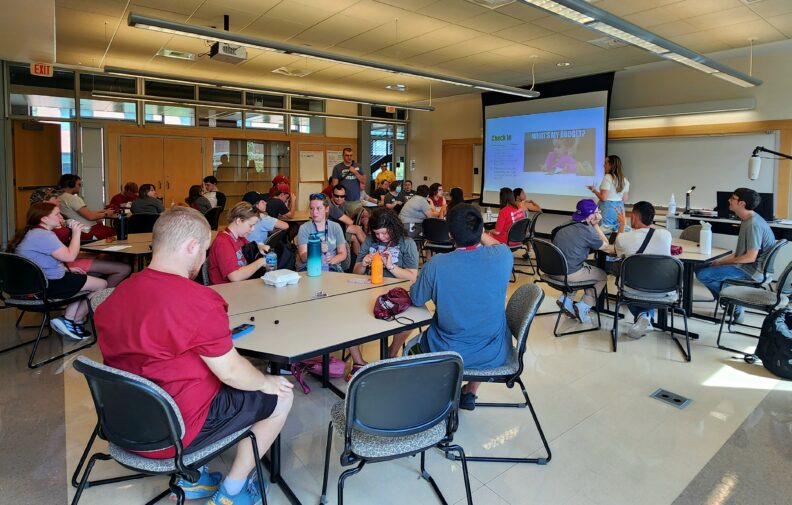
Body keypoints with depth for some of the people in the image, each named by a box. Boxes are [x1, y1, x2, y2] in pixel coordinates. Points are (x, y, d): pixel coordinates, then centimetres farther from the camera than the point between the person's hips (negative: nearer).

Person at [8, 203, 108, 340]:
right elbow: (70, 256, -26)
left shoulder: (31, 233, 16)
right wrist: (76, 233, -14)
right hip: (48, 285, -11)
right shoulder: (43, 235, -19)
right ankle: (76, 321, 8)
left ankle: (68, 319, 10)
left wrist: (67, 270, 14)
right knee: (101, 284, -6)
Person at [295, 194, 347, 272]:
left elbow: (343, 253, 8)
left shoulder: (336, 227, 8)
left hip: (331, 268, 3)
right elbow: (303, 258, -7)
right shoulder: (304, 228, 2)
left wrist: (332, 260, -13)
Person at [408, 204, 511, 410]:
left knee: (412, 346, 31)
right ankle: (469, 393, 40)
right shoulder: (503, 257, -18)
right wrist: (476, 229, 10)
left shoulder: (436, 265, -24)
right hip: (495, 355, 2)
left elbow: (416, 299, -4)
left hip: (449, 354, -2)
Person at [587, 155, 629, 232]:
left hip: (607, 208, -8)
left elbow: (603, 198, -18)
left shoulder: (607, 177, -14)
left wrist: (593, 190, -2)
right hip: (619, 209, 8)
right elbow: (625, 199, 11)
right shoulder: (624, 180, 9)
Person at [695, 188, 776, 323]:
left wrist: (723, 262, -12)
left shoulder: (753, 224, -22)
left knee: (704, 275, -19)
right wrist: (720, 261, 5)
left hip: (752, 270, -10)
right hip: (746, 265, 10)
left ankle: (734, 307, 0)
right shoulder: (747, 220, 10)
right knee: (700, 268, 9)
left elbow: (750, 257, -24)